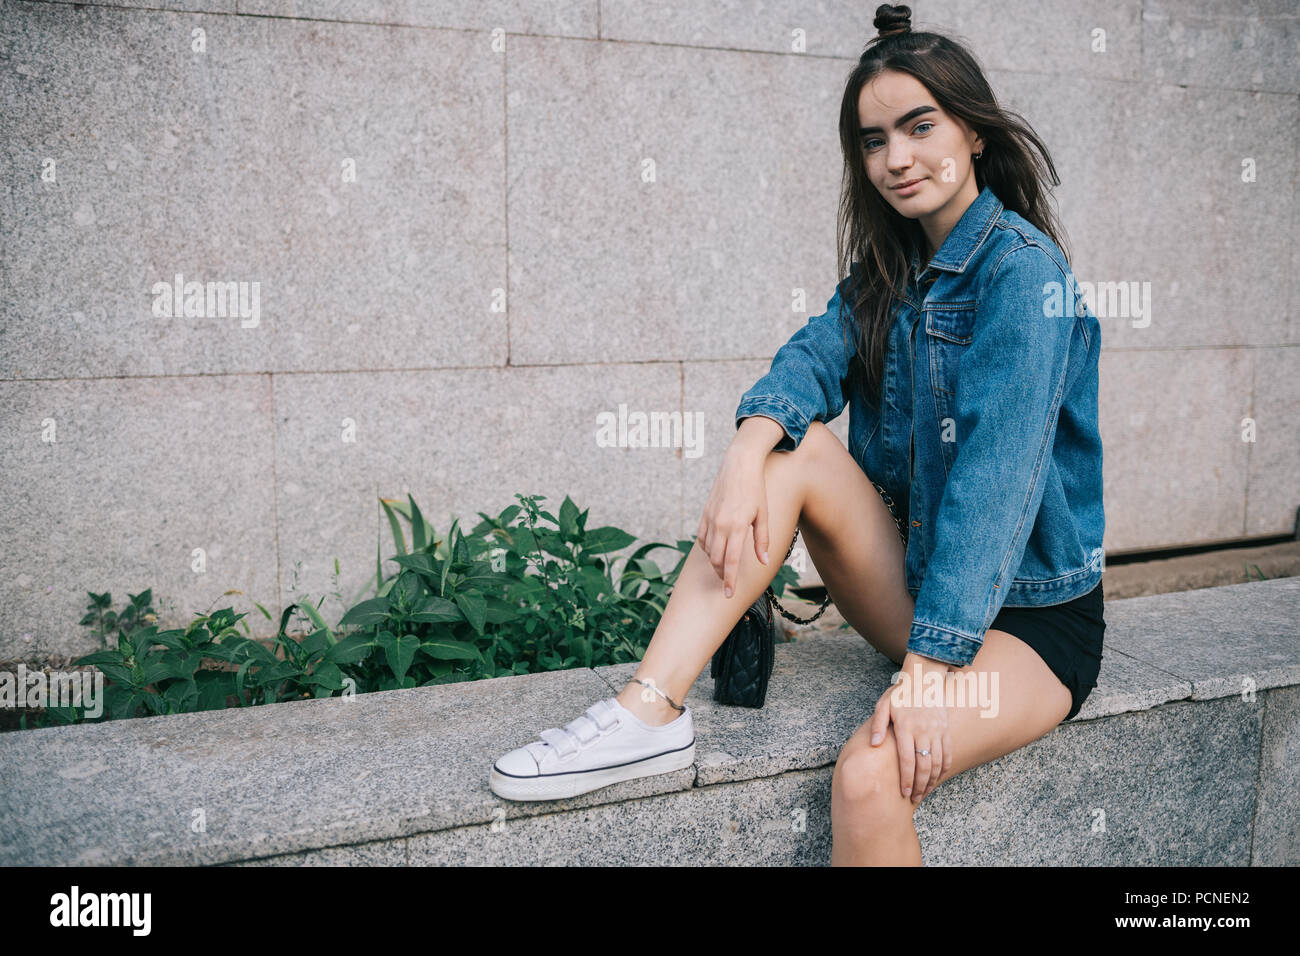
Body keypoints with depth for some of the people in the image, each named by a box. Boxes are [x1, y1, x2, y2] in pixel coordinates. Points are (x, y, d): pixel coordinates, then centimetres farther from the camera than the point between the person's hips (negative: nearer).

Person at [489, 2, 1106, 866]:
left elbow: (996, 470, -24)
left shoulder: (1022, 269, -15)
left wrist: (932, 664, -30)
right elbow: (819, 353, -8)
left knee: (871, 776, -30)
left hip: (1031, 618, -6)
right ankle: (650, 713, -23)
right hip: (916, 584, 6)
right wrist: (748, 451, -30)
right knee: (795, 445, -17)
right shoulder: (891, 267, 9)